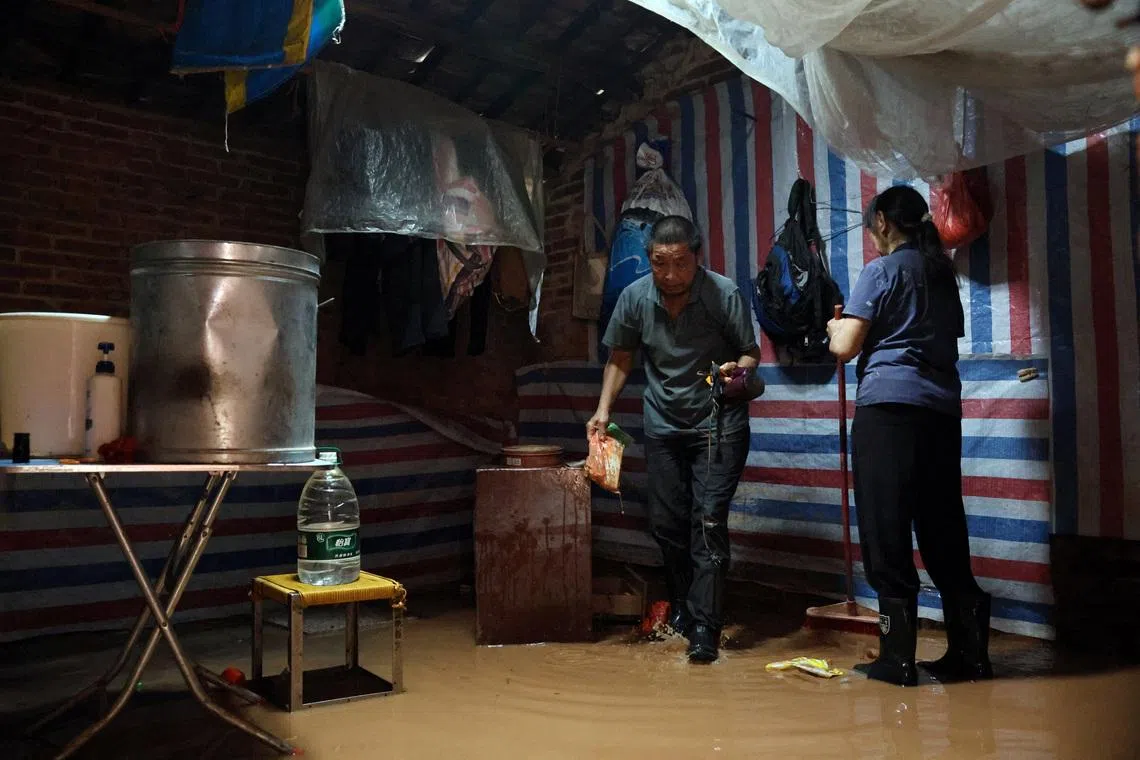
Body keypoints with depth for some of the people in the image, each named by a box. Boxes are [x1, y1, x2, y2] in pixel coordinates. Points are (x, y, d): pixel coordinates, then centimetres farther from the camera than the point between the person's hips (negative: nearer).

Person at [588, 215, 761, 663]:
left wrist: (738, 369, -30)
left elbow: (752, 354, -7)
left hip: (717, 424, -3)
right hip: (663, 424, 4)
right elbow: (620, 359, 4)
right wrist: (603, 409, -6)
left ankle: (704, 627, -3)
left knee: (708, 519, -11)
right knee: (665, 522, 9)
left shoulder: (725, 294, -17)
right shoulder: (634, 298, -8)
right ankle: (681, 606, 31)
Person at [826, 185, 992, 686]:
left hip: (888, 406, -7)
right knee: (944, 533, 12)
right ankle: (969, 653, 18)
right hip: (942, 409, 7)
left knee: (887, 536, -2)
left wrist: (835, 325, 14)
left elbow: (845, 347, -9)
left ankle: (897, 659, 3)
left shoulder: (882, 271, -3)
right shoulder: (943, 272, 18)